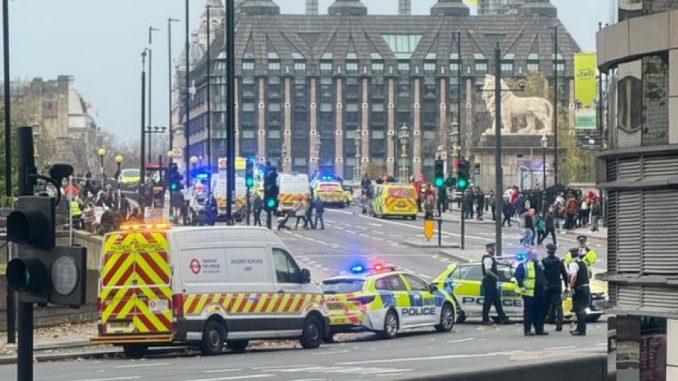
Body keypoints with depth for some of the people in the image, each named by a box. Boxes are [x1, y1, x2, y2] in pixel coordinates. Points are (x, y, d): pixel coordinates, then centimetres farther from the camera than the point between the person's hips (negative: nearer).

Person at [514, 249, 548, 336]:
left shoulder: (540, 265, 18)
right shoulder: (524, 266, -6)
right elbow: (517, 275, -12)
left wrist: (544, 284, 23)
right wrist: (521, 286, -18)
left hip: (539, 293, 7)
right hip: (529, 293, -7)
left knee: (541, 312, 8)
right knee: (528, 312, -4)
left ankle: (539, 329, 16)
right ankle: (527, 330, 1)